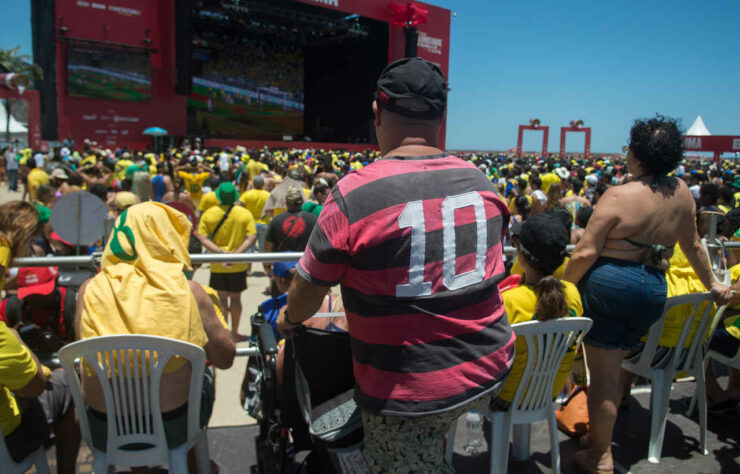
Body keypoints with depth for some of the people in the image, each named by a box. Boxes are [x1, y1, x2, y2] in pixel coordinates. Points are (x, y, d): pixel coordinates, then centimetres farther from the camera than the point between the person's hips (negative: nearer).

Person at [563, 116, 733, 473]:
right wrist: (712, 284, 33)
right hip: (654, 292, 6)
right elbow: (692, 245, 18)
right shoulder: (682, 193, 5)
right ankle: (600, 437, 36)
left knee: (604, 374, 5)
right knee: (613, 368, 21)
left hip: (609, 285, -6)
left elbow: (585, 253, -16)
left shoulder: (618, 196, -14)